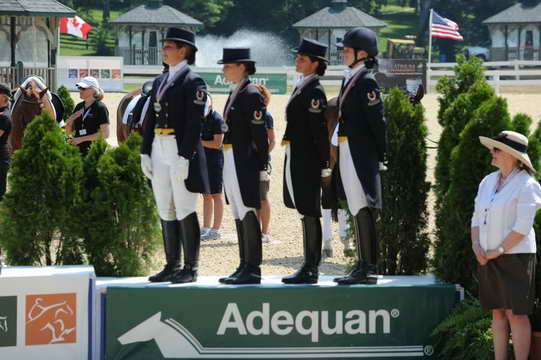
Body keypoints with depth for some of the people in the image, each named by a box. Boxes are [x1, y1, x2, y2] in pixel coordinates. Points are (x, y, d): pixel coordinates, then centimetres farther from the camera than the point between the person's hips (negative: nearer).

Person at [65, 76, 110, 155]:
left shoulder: (100, 108, -6)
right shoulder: (79, 107, 14)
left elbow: (105, 134, -15)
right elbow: (68, 132, 19)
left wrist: (81, 139, -16)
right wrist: (71, 120, -4)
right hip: (78, 150, 6)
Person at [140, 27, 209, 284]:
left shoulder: (193, 82, -7)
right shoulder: (160, 81, 16)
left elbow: (195, 123, -14)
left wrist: (184, 157, -19)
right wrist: (145, 152, 10)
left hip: (182, 152, -8)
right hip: (159, 151, 8)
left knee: (185, 211, -5)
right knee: (165, 211, 9)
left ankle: (191, 268, 0)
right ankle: (172, 265, 15)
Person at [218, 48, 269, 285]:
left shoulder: (251, 94, -12)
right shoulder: (235, 94, 17)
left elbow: (260, 134, -15)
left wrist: (261, 167, -17)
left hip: (244, 162, -10)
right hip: (231, 161, 10)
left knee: (248, 214, -7)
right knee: (239, 216, 11)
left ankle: (253, 269, -6)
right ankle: (245, 266, 16)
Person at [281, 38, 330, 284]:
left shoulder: (314, 91, -13)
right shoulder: (302, 87, 16)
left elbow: (320, 132, -16)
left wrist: (325, 169, -17)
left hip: (306, 159, -10)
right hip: (296, 158, 10)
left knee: (309, 213, -6)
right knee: (306, 213, 11)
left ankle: (311, 271, -2)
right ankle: (309, 268, 16)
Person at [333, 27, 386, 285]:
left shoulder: (366, 81, -12)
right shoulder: (350, 79, 16)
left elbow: (377, 120, -15)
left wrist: (380, 155, -14)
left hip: (361, 153, -10)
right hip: (347, 152, 10)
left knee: (364, 209, -8)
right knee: (357, 209, 13)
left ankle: (369, 270, -7)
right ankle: (363, 266, 19)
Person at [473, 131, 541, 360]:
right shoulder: (488, 182, 12)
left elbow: (523, 227, -15)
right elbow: (477, 218, 13)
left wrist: (499, 251, -15)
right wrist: (477, 246, -3)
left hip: (515, 255, -7)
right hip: (488, 258, 7)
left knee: (516, 313, -7)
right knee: (497, 313, 7)